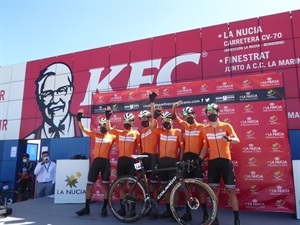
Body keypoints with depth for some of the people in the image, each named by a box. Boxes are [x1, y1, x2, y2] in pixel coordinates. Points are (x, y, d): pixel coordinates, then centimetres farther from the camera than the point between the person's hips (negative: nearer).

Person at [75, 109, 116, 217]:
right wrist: (79, 119, -3)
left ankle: (104, 208, 16)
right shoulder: (95, 134, 12)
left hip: (105, 162, -2)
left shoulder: (112, 136, 5)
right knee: (89, 185, 5)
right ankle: (86, 208, 18)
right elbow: (83, 129, 9)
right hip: (95, 161, 3)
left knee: (105, 185, 5)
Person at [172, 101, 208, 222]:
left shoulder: (201, 127, -1)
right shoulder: (185, 126, 14)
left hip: (196, 158, -5)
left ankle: (205, 214, 4)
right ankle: (188, 212, 20)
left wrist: (201, 157, -12)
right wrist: (175, 106, 2)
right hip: (186, 157, 5)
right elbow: (174, 116, 18)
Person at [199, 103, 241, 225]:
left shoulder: (226, 126, 0)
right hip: (212, 161, 2)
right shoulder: (205, 129, 8)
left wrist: (229, 139, -33)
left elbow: (237, 140, -10)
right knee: (214, 190, 7)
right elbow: (205, 146, 11)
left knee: (231, 190, 1)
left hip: (225, 160, -2)